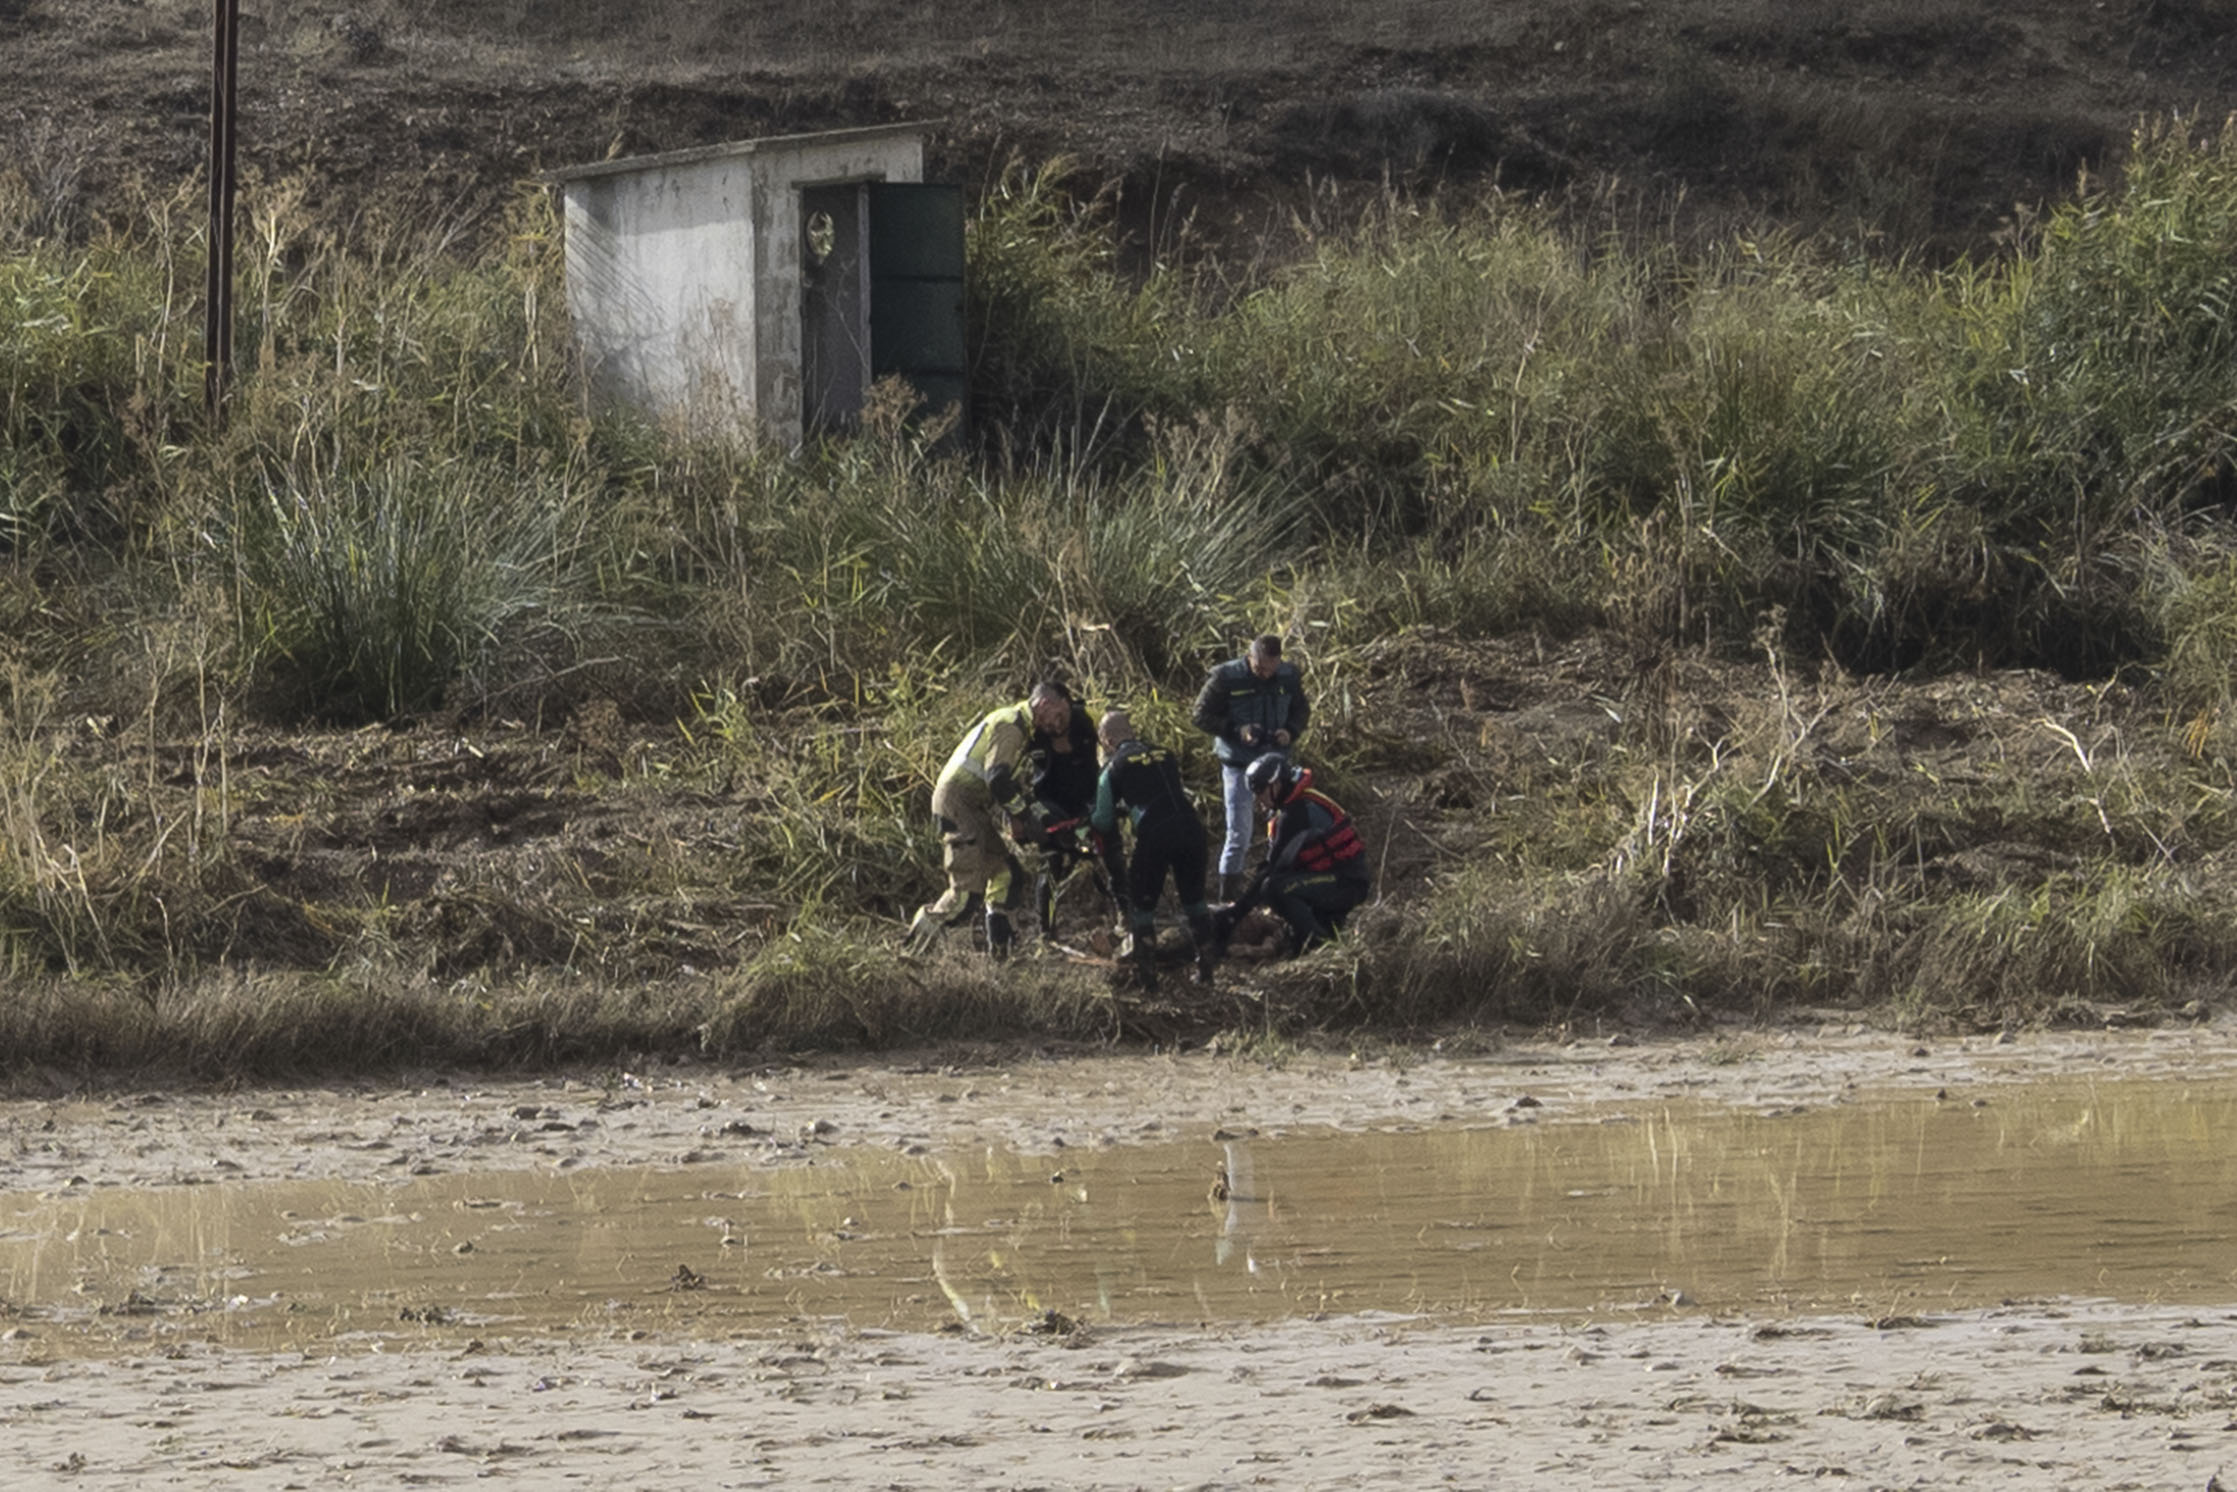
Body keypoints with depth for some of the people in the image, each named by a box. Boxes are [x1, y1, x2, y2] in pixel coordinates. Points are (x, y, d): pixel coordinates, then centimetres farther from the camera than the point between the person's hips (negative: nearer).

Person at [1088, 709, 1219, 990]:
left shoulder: (1114, 767, 11)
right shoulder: (1165, 755, 23)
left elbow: (1104, 822, 15)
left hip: (1154, 835, -4)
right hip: (1190, 827, 4)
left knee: (1142, 904, 12)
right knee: (1193, 898, 22)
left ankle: (1147, 975, 11)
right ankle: (1206, 966, 24)